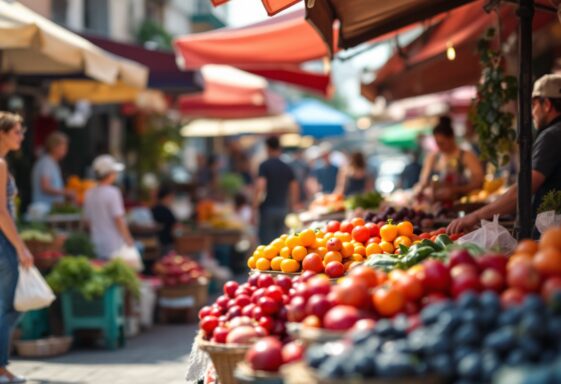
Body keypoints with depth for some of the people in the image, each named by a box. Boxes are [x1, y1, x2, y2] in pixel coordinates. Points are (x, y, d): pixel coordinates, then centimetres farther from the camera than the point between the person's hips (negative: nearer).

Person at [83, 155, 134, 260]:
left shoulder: (89, 194, 6)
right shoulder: (112, 193, -14)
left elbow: (86, 221, 13)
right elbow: (118, 219, -16)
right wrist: (129, 240, -7)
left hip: (97, 247, 7)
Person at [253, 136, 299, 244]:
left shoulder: (265, 165, -7)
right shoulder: (287, 167, 10)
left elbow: (260, 187, -16)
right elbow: (294, 188, 12)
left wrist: (255, 207, -13)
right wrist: (294, 206, 23)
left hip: (268, 208, -5)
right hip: (283, 208, 5)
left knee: (266, 239, -3)